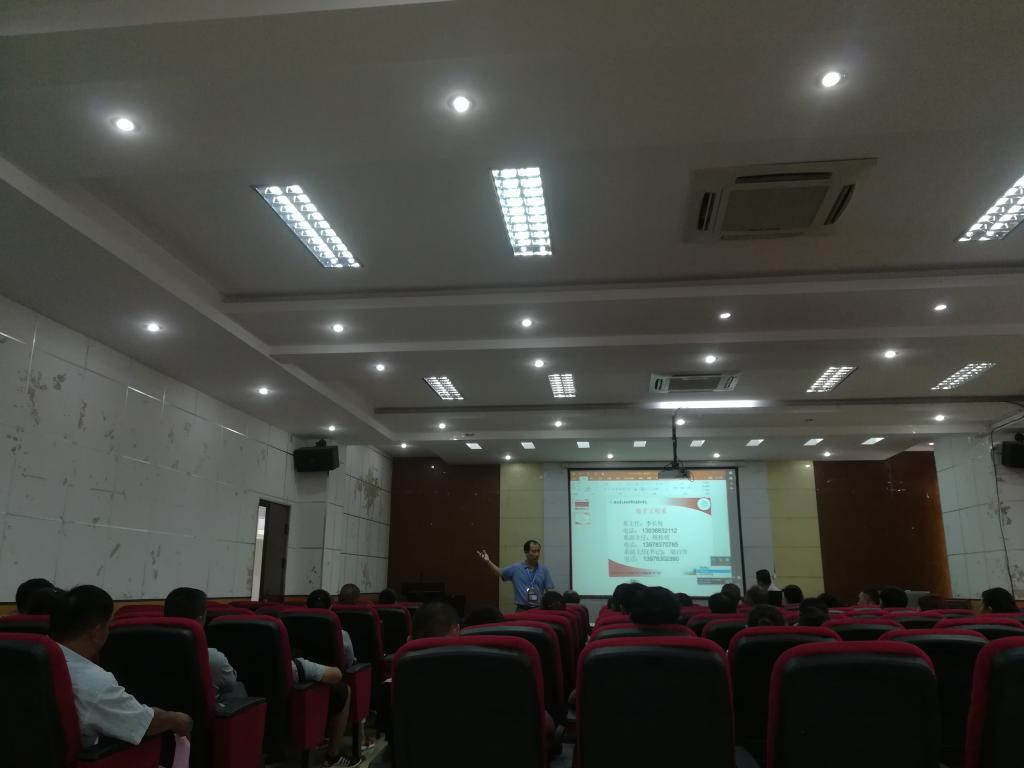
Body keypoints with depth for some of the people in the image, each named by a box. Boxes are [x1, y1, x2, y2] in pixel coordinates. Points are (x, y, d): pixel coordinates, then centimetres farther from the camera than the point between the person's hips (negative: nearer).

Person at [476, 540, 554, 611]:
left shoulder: (544, 570, 3)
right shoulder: (516, 569, 2)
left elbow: (549, 591, 1)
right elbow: (499, 572, -3)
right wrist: (488, 562, -21)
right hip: (521, 609, -1)